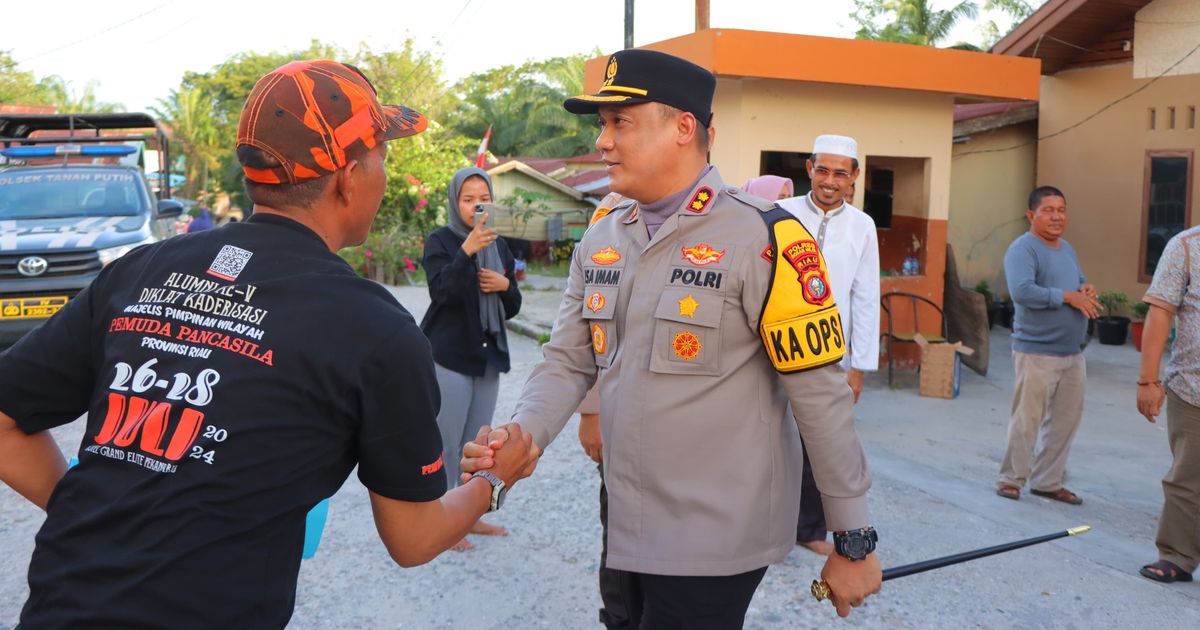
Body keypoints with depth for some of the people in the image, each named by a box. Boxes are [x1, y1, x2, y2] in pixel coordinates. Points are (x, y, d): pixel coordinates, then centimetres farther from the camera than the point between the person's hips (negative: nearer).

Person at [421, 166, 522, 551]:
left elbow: (512, 308, 16)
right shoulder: (440, 241, -5)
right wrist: (467, 251, -34)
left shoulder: (499, 247, 12)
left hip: (488, 356, 6)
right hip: (449, 356, -6)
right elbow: (440, 290, -22)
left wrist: (505, 285, -5)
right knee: (446, 442, -4)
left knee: (477, 442, 13)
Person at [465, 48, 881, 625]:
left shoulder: (762, 239, -15)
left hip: (717, 540, -6)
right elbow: (567, 362, 6)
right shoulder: (600, 241, 6)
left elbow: (821, 396, -13)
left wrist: (854, 542, -9)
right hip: (631, 532, 7)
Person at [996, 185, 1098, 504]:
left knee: (1066, 420, 12)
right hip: (1037, 352, -8)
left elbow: (1080, 284, 27)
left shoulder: (1067, 249, 16)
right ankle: (1011, 479, 13)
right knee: (1027, 421, -2)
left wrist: (1087, 290, 2)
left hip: (1073, 352, 8)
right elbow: (1021, 291, -26)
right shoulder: (1023, 248, -12)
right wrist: (1067, 296, -22)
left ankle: (1047, 481, 23)